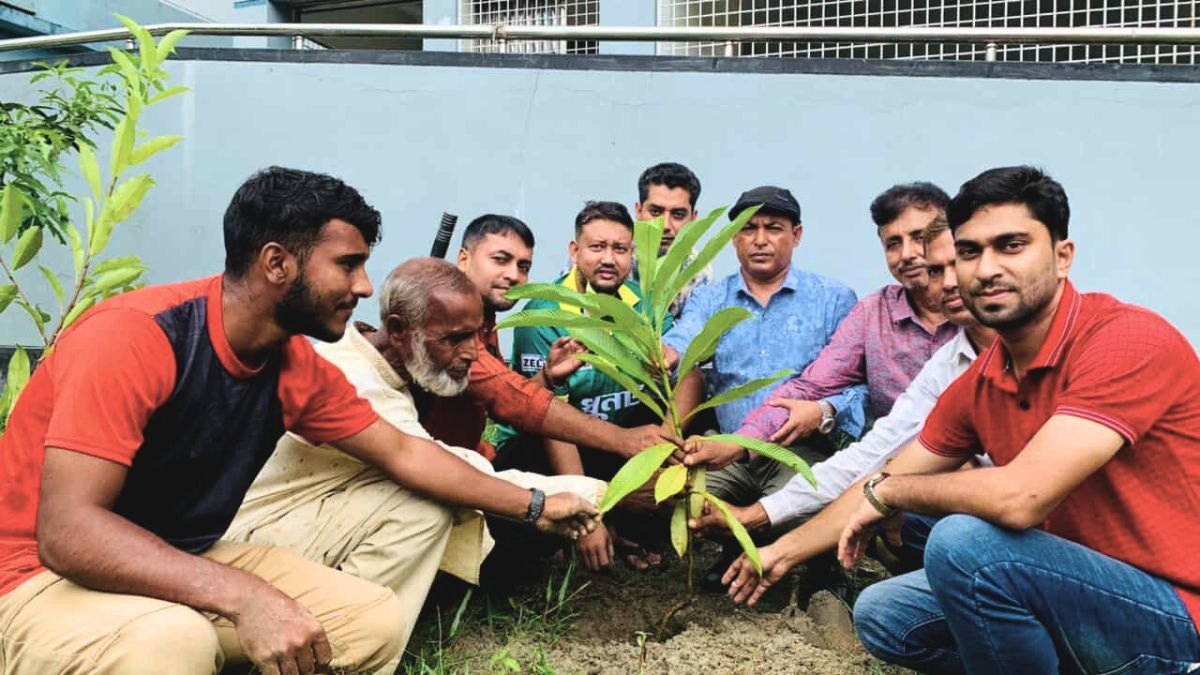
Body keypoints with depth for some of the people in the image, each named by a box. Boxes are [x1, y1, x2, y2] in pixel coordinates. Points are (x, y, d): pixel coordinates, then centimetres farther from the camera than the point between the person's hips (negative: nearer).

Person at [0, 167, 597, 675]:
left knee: (375, 618, -3)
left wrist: (534, 507, 11)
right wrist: (246, 598, -40)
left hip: (187, 566, 7)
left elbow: (403, 453, 7)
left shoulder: (296, 368, -5)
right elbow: (67, 531, -31)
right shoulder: (133, 338, -27)